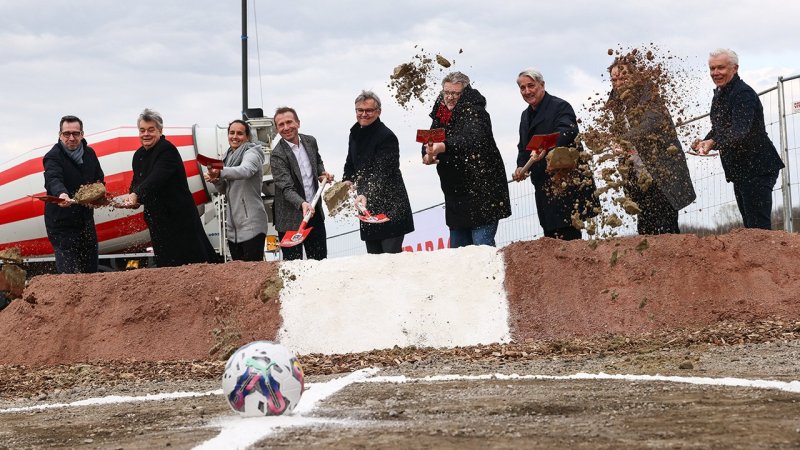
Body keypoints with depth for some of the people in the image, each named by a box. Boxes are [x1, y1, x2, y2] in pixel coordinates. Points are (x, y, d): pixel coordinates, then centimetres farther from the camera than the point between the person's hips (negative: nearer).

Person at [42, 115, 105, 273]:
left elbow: (100, 177, 20)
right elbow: (53, 179, -34)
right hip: (62, 223, -7)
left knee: (91, 270, 14)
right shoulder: (53, 157, -15)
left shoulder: (89, 153, 6)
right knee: (68, 273, -11)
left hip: (86, 221, 7)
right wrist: (61, 194, -56)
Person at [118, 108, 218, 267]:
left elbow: (157, 177, -29)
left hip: (179, 216, -8)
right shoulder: (138, 155, 13)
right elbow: (136, 181, 15)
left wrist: (136, 195, -42)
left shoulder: (167, 150, -15)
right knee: (166, 264, 6)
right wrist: (131, 197, -9)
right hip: (157, 218, 8)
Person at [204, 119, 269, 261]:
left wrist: (220, 172, -47)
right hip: (232, 226, 8)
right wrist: (216, 180, -2)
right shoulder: (229, 156, 16)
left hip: (251, 225, -8)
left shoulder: (252, 153, -7)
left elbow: (245, 170, -30)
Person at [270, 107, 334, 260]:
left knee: (320, 259, 14)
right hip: (291, 218, -6)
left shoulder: (310, 141, 2)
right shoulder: (277, 155, -17)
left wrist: (322, 173, 5)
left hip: (315, 211, 6)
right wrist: (302, 204, -41)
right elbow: (286, 188, -24)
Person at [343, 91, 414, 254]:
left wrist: (365, 195, -36)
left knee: (392, 254, -11)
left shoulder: (386, 137, -15)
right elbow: (350, 163, 22)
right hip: (368, 206, 8)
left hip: (390, 207, -8)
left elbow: (381, 173, -24)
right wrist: (347, 181, 1)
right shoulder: (355, 133, 11)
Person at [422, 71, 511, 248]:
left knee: (483, 245, -12)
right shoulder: (441, 114, 11)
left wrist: (443, 147, -47)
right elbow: (429, 141, 8)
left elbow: (472, 138, -31)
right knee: (457, 247, 11)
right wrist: (427, 155, -17)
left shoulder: (474, 111, -11)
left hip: (482, 190, -8)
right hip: (455, 193, 8)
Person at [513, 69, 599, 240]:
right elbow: (523, 147, 24)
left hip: (566, 181, -8)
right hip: (543, 185, 8)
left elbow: (566, 132, -26)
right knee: (550, 234, 6)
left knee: (568, 234, -11)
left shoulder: (560, 106, -7)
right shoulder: (526, 115, 19)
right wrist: (521, 167, 3)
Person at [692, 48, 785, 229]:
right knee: (749, 226, 14)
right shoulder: (720, 94, 12)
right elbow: (719, 128, 21)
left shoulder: (744, 94, -18)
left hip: (758, 169, -10)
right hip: (740, 170, 10)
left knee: (758, 226, -14)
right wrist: (704, 141, -1)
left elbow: (740, 130, -33)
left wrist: (713, 142, -48)